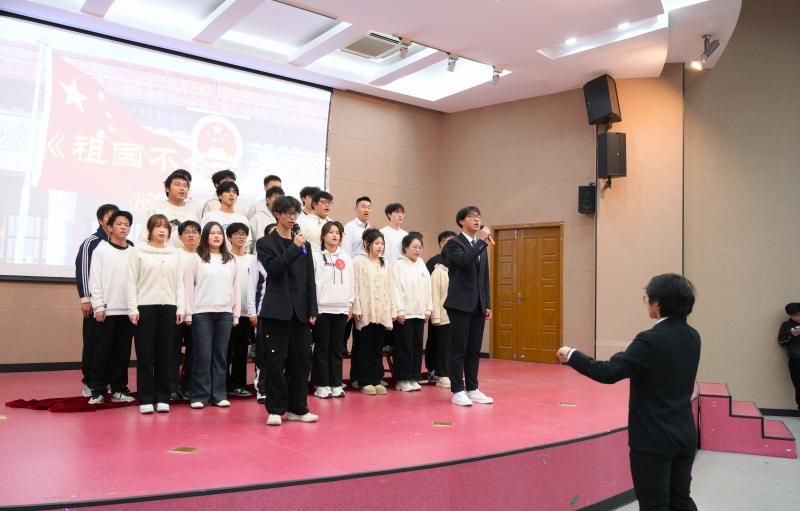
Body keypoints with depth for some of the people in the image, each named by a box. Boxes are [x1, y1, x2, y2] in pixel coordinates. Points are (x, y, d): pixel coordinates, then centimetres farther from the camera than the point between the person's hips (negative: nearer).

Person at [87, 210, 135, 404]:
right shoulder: (101, 250, 1)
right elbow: (95, 280, -3)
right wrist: (99, 306, -10)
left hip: (128, 310, 3)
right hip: (107, 309, -3)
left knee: (123, 352, 7)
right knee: (102, 351, 1)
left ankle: (118, 389, 15)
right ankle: (98, 390, 10)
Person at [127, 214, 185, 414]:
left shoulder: (174, 254, 11)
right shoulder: (138, 251, 2)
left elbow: (179, 283, 10)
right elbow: (131, 282, -2)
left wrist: (180, 308, 3)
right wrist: (132, 308, -9)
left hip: (168, 308, 3)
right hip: (145, 307, -3)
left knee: (165, 354, 5)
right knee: (145, 355, 1)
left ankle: (162, 398, 12)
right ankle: (146, 399, 7)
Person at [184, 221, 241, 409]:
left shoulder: (231, 260, 10)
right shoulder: (196, 258, 1)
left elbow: (235, 287, 10)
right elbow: (188, 286, -2)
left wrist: (236, 313, 6)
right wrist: (188, 313, -7)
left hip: (225, 312, 3)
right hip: (202, 312, -3)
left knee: (221, 355, 7)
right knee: (203, 355, 0)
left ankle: (219, 394, 13)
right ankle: (200, 395, 8)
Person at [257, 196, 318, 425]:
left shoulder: (304, 244, 15)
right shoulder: (265, 243, 3)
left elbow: (310, 279, 12)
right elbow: (274, 268, -14)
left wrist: (313, 310, 6)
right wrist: (294, 247, -14)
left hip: (301, 310, 4)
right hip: (277, 309, -4)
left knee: (301, 359, 5)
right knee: (276, 360, -1)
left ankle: (297, 408, 15)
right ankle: (275, 409, 9)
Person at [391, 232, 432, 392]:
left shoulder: (422, 266, 13)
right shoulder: (398, 265, -6)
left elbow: (427, 288, 13)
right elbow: (396, 290, -11)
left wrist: (428, 309, 8)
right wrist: (399, 311, -15)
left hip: (419, 312, 6)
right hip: (405, 313, -6)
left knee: (417, 346, 7)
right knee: (405, 346, -2)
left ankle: (413, 377, 16)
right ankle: (402, 380, 5)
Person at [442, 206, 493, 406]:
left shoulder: (481, 245, 17)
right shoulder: (454, 243, -3)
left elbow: (484, 277, 17)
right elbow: (465, 260, -25)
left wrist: (487, 304, 13)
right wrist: (482, 241, -20)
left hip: (478, 305, 6)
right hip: (461, 304, -6)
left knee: (474, 350, 9)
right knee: (459, 349, -3)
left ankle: (472, 389, 16)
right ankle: (457, 391, 4)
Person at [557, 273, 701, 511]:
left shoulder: (651, 340, -22)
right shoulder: (692, 337, 1)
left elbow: (608, 373, -25)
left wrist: (571, 355, -14)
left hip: (653, 438, -7)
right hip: (684, 435, 7)